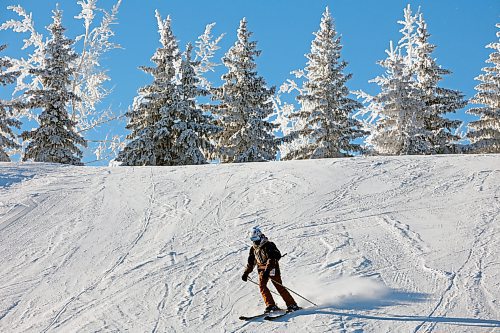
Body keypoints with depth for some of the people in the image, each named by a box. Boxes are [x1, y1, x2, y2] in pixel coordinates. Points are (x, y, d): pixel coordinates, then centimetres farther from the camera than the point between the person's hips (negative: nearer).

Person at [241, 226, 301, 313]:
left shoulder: (268, 245, -11)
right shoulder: (253, 249, 12)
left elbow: (272, 259, -21)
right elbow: (251, 262, 22)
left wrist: (267, 270, -32)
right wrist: (246, 273, 17)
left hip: (272, 269, -6)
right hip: (262, 270, 6)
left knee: (279, 286, -10)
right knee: (262, 286, -15)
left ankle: (291, 305, -2)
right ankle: (271, 305, -13)